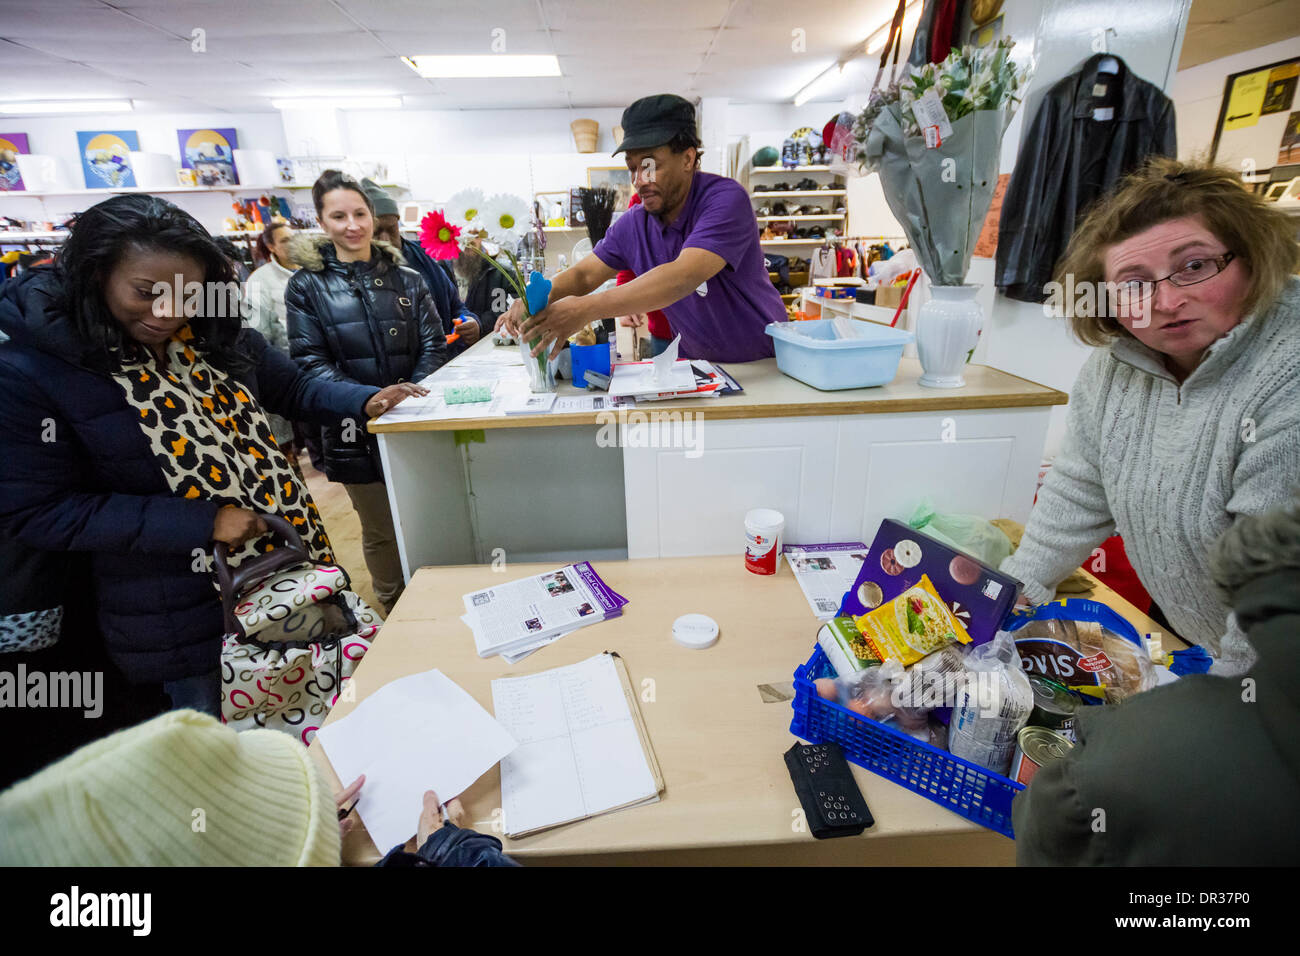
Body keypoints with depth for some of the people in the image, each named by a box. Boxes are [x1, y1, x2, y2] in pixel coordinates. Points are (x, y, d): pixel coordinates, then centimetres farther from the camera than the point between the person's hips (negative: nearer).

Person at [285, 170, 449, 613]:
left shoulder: (405, 279, 7)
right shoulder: (307, 286, 1)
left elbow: (434, 344, 2)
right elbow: (311, 362, -6)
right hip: (355, 429, -1)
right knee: (380, 531, 11)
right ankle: (395, 609, 32)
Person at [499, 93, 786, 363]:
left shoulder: (726, 199, -19)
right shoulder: (633, 225, -1)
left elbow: (684, 276, -33)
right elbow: (584, 274, 7)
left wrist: (587, 308, -38)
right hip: (696, 361, 5)